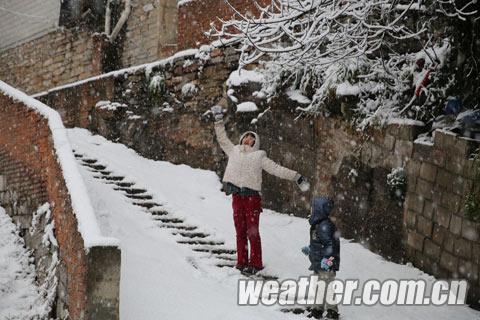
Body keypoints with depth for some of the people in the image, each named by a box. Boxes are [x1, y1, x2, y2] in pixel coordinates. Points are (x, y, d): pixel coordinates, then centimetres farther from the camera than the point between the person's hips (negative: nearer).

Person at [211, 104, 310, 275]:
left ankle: (255, 263, 5)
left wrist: (296, 177, -3)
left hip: (252, 197, -3)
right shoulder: (234, 151, 15)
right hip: (237, 196, 3)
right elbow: (222, 138, 25)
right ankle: (241, 262, 16)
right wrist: (219, 119, 25)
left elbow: (277, 169, 3)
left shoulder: (259, 156, 5)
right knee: (240, 232, 8)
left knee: (252, 232, -2)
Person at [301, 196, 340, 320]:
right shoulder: (318, 224, 9)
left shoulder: (325, 226, -23)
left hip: (326, 265, -10)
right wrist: (310, 249, 28)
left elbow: (330, 245, -27)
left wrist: (327, 260, -29)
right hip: (318, 264, 10)